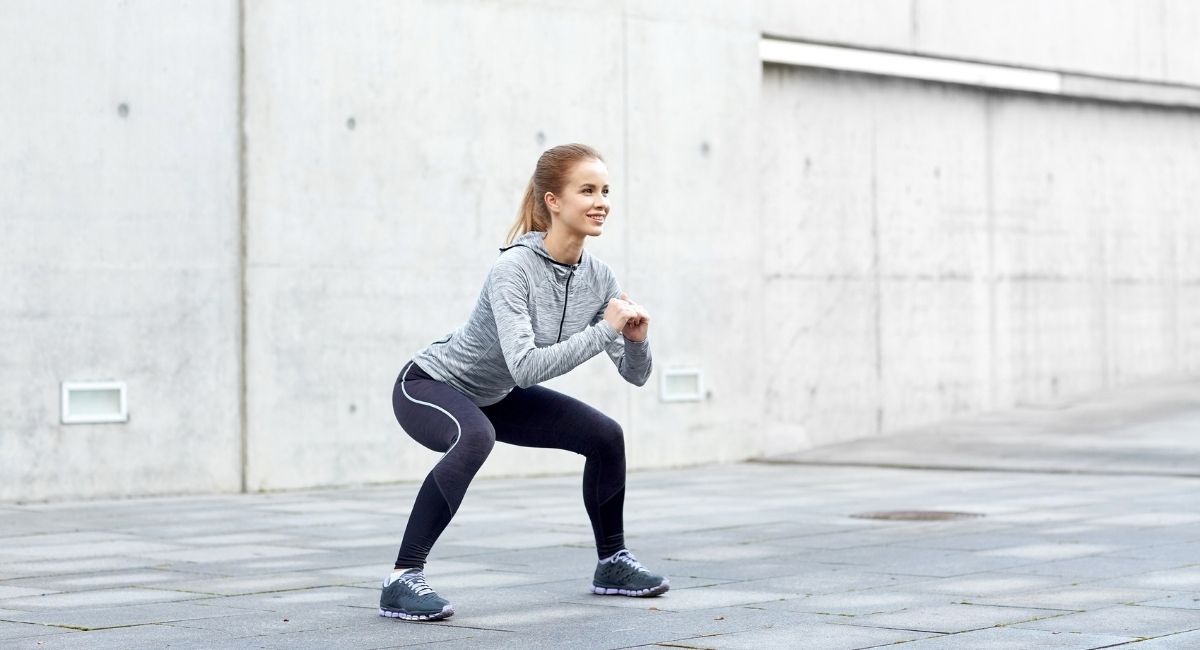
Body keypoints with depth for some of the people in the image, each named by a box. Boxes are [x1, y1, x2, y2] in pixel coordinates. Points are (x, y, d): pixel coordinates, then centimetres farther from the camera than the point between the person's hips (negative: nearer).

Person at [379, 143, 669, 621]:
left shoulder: (598, 277, -10)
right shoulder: (514, 269, -31)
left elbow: (635, 375, -6)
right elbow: (525, 366, -41)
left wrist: (636, 340, -27)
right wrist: (605, 330, -38)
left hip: (495, 396, 8)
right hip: (429, 386, -8)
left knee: (606, 436, 3)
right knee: (476, 438, -38)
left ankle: (612, 563, 22)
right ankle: (402, 581, -33)